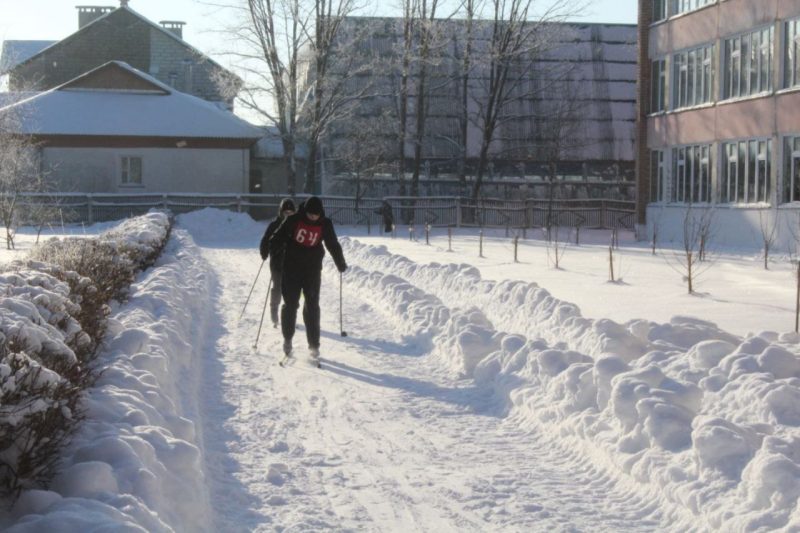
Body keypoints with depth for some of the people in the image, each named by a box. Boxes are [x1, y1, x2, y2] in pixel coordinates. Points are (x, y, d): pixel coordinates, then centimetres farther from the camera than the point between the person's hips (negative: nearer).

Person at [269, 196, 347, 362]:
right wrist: (271, 250, -20)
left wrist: (341, 264, 18)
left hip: (313, 269, 1)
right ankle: (287, 339, 21)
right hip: (292, 267, -1)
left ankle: (314, 344, 2)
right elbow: (279, 236, -4)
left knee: (312, 306, -2)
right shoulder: (294, 220, -7)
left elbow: (333, 244, 10)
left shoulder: (325, 224, -2)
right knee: (290, 303, 3)